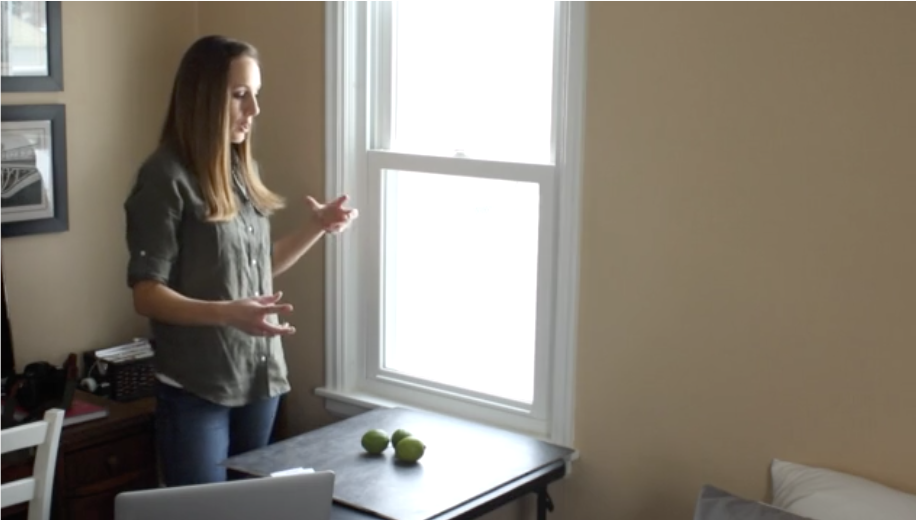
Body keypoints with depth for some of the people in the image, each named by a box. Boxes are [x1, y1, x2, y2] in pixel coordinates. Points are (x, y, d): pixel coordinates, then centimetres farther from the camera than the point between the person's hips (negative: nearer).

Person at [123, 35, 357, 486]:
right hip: (195, 387, -7)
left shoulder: (242, 170, 8)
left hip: (260, 376, 7)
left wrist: (316, 228, 3)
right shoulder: (165, 177, -14)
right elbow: (146, 294, -16)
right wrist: (227, 313, -30)